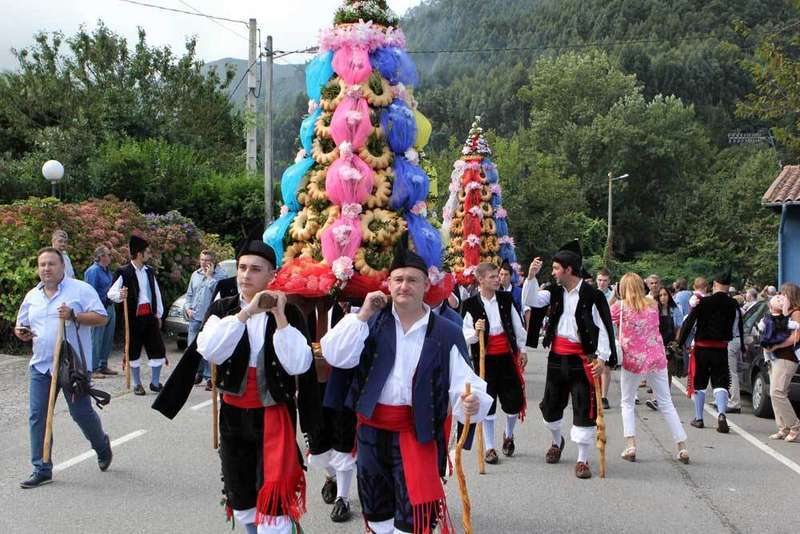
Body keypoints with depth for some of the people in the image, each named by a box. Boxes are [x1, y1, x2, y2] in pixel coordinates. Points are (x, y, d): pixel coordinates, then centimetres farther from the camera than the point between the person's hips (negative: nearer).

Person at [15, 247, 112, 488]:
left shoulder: (81, 289, -3)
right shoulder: (32, 296, 13)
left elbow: (101, 317, -8)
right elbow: (21, 325, 23)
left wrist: (74, 316, -21)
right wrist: (21, 332, -1)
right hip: (41, 366, 5)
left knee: (81, 412, 2)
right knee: (37, 416, 0)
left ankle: (102, 446, 32)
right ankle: (42, 469, 9)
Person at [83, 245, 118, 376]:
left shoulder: (107, 270, 14)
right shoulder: (93, 271, -13)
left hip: (110, 307, 9)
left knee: (108, 339, 13)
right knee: (96, 340, -4)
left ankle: (103, 366, 23)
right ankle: (93, 369, 1)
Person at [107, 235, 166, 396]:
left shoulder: (150, 271, 13)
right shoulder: (124, 272, -7)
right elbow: (111, 292, -11)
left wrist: (159, 314, 16)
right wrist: (119, 295, -34)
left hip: (150, 315, 5)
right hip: (134, 316, -5)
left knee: (158, 349, 2)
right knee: (134, 351, 4)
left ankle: (155, 382, 16)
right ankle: (137, 384, 18)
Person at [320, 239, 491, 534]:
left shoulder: (446, 333, -7)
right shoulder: (372, 321, 0)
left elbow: (462, 383, -11)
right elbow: (337, 357, -11)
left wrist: (471, 402, -33)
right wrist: (361, 315, -18)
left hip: (416, 431, -3)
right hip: (371, 428, 3)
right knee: (376, 509, 20)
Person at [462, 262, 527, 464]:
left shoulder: (506, 299, 2)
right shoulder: (471, 304, -8)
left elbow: (517, 326, 11)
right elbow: (466, 337, -4)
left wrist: (522, 350, 12)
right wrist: (475, 332, -25)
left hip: (507, 356, 3)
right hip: (484, 359, -3)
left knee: (514, 400, 5)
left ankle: (509, 435, 36)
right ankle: (490, 448, 16)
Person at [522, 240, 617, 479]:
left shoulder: (592, 296, -12)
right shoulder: (556, 292, 4)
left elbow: (604, 327, -11)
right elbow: (530, 300, -2)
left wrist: (602, 358, -16)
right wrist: (531, 276, -15)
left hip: (582, 359, -6)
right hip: (557, 356, 6)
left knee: (584, 409, -2)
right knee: (551, 405, 17)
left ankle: (582, 460, 8)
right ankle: (557, 441, 44)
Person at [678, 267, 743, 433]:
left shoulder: (703, 302, -9)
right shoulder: (733, 305, -1)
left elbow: (688, 323, -8)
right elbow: (739, 328, 4)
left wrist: (680, 343, -1)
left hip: (701, 348, -1)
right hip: (721, 349, 1)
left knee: (699, 383, 11)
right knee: (720, 383, 5)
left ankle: (698, 418, 16)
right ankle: (721, 415, -15)